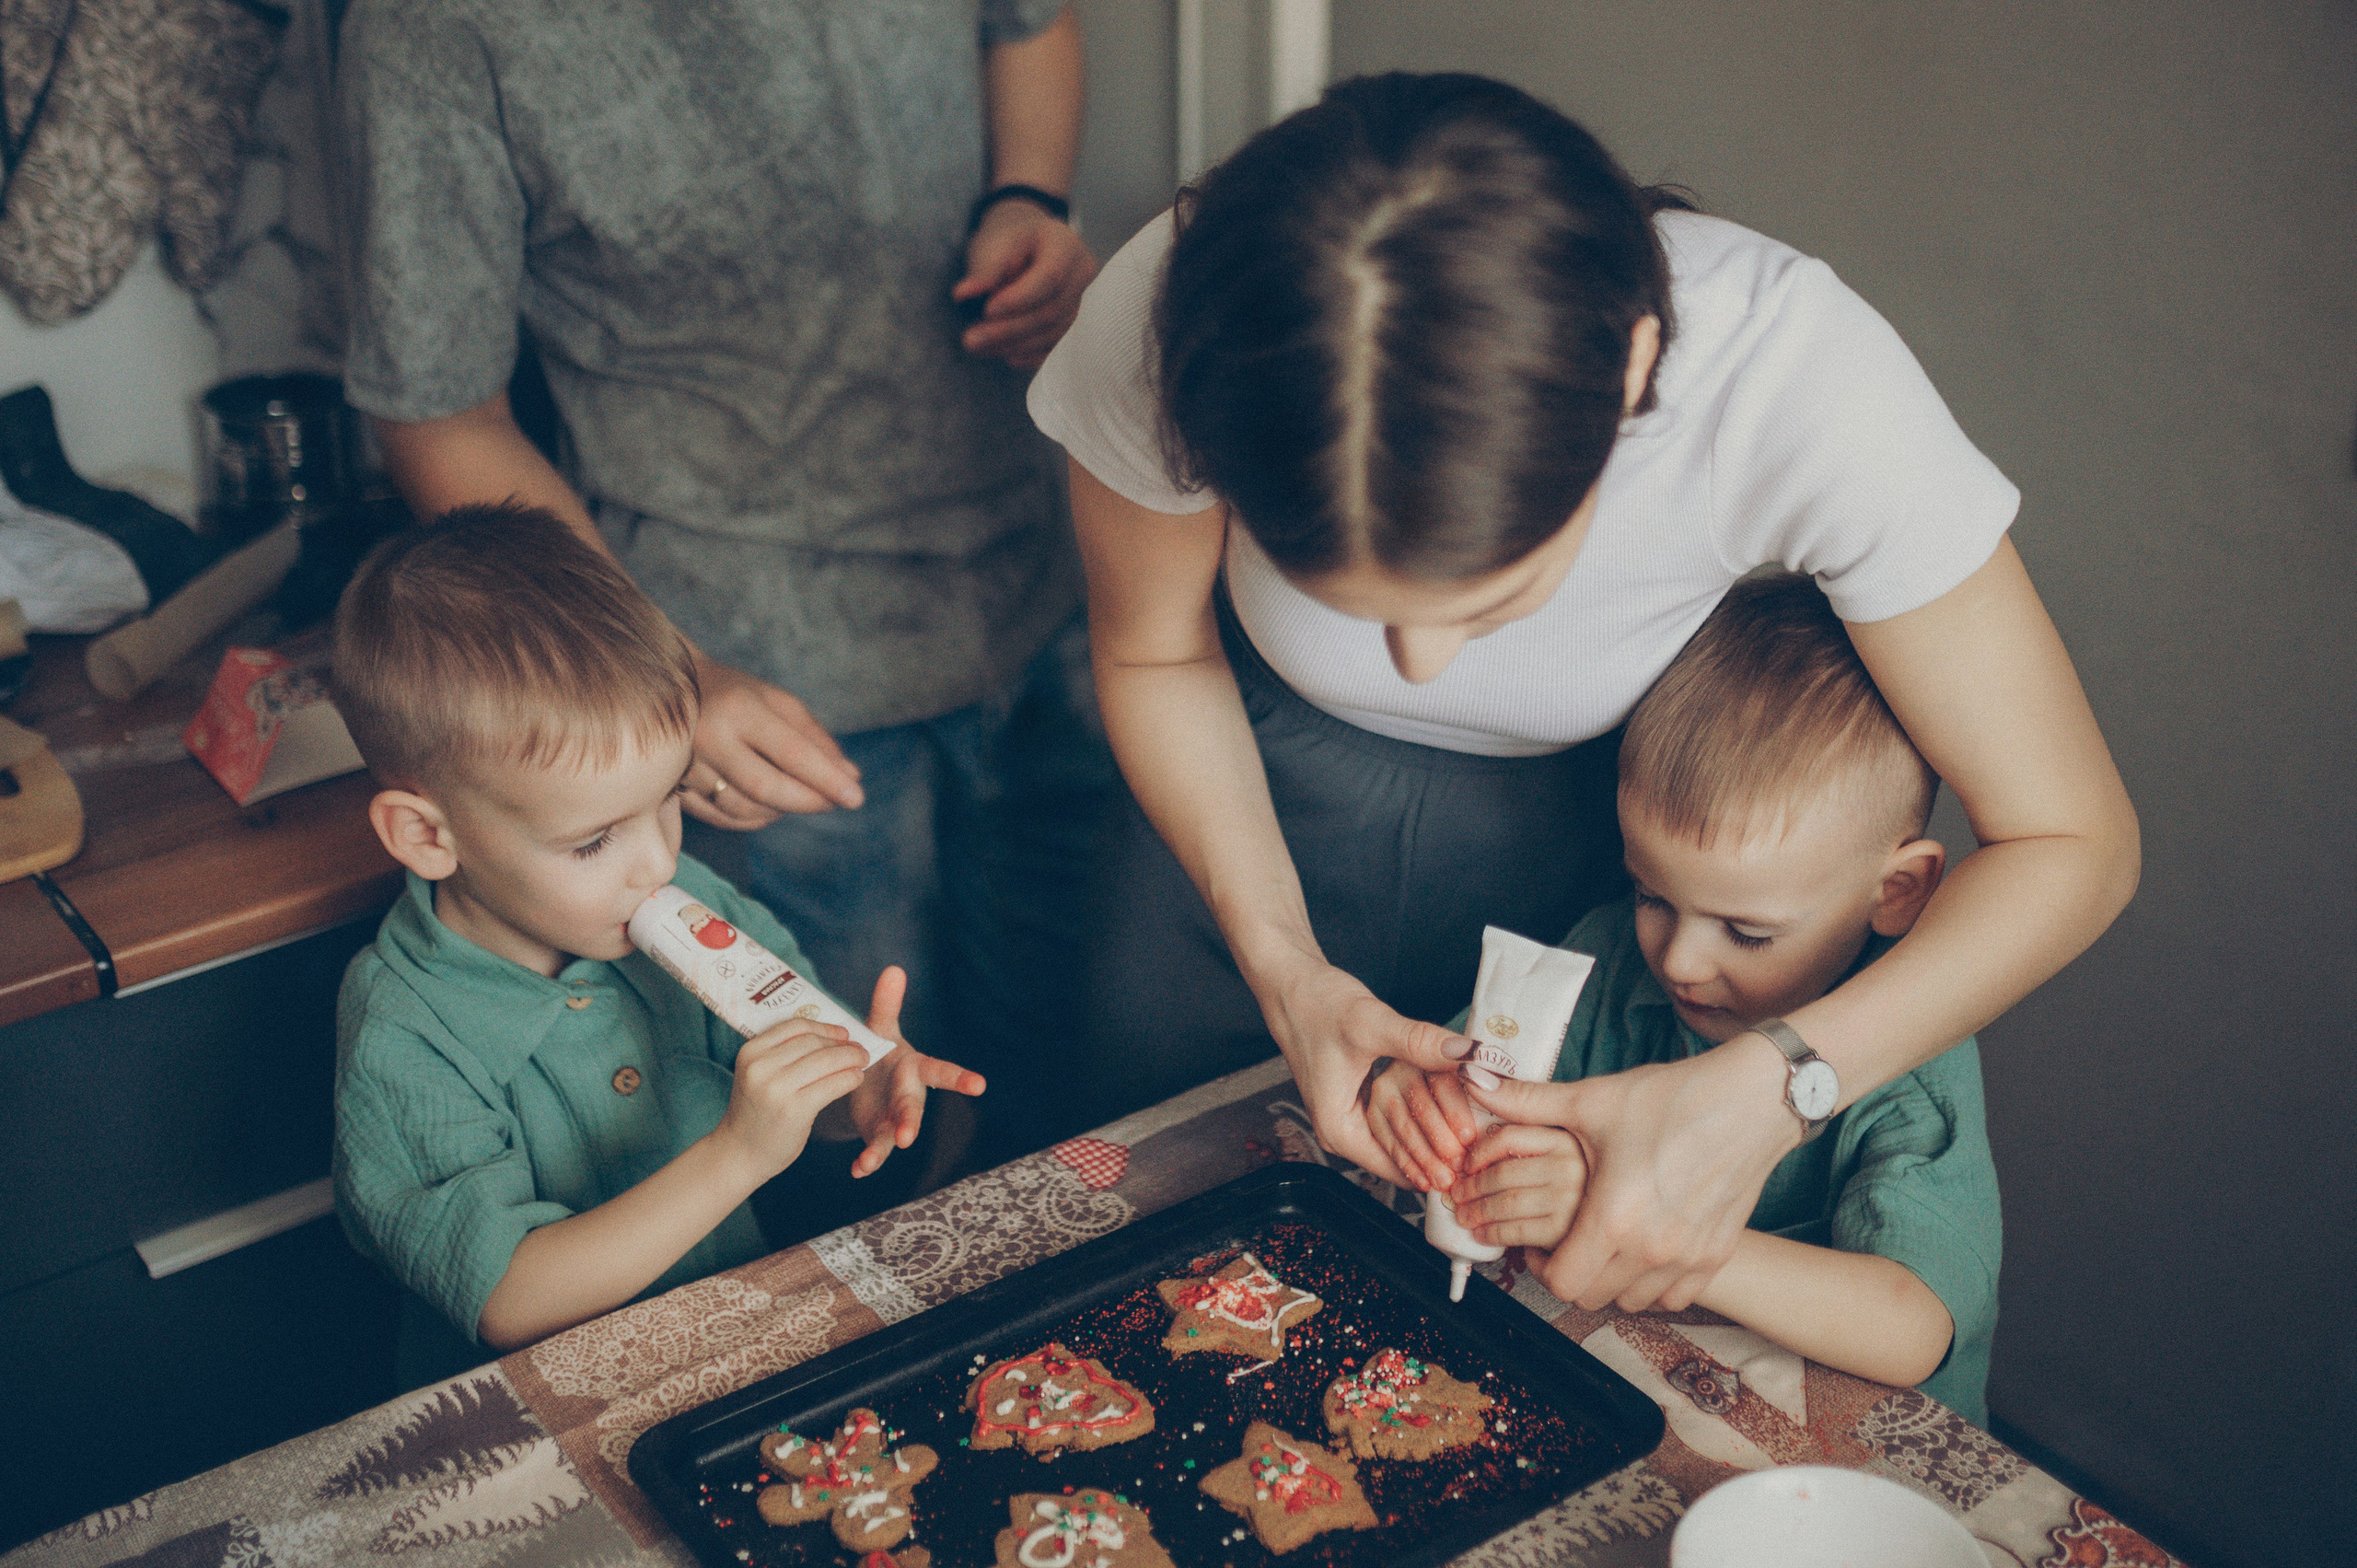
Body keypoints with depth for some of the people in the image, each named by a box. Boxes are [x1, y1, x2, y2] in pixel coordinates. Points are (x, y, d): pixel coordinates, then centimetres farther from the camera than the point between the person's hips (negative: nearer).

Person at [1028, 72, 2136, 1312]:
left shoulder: (1800, 381, -40)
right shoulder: (1167, 330, -37)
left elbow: (2071, 841, -29)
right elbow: (1155, 655, -14)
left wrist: (1762, 1093, -44)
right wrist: (1283, 967, -28)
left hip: (1597, 818, 0)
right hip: (1255, 804, 1)